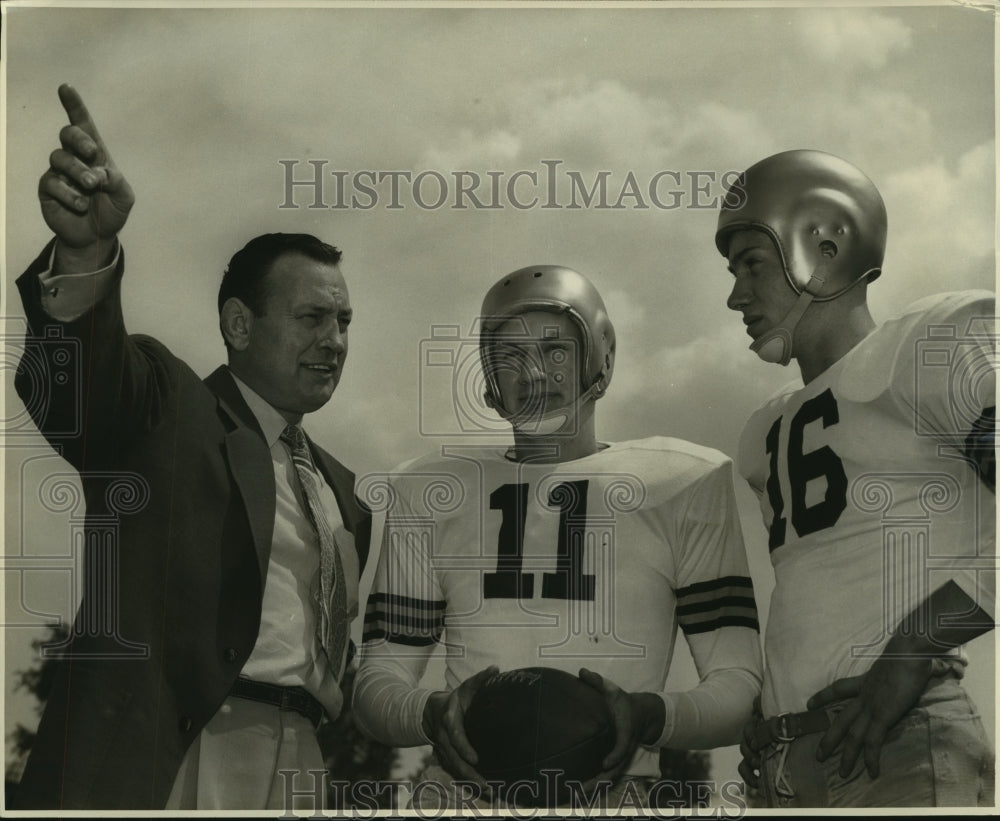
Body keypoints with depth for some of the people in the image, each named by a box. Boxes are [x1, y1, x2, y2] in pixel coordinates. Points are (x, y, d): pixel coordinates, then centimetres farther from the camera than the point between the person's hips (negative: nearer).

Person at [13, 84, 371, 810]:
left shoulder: (340, 487, 22)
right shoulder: (168, 413, 2)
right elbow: (77, 376, -19)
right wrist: (88, 251, -38)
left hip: (305, 769, 6)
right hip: (165, 768, -6)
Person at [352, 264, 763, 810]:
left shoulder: (682, 483, 11)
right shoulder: (429, 493, 17)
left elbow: (738, 683, 7)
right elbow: (377, 682, 16)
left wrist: (653, 717, -13)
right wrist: (431, 714, -6)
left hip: (614, 787, -1)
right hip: (464, 784, 2)